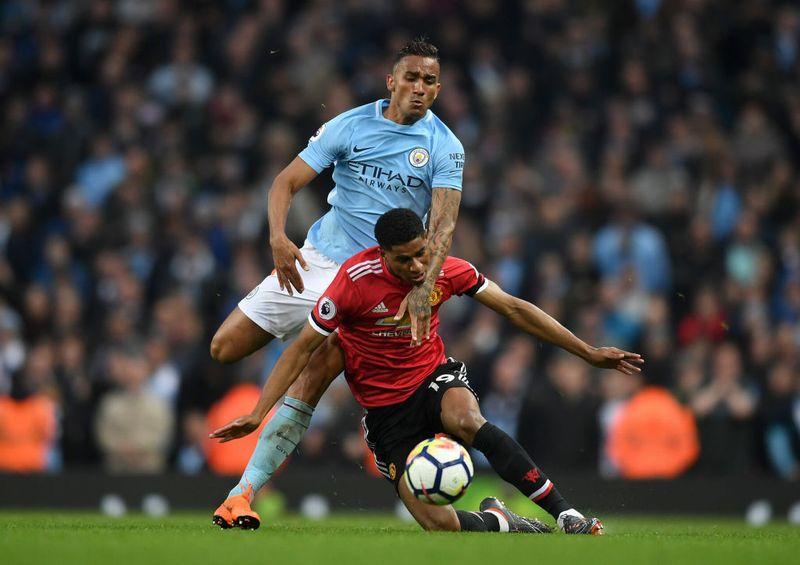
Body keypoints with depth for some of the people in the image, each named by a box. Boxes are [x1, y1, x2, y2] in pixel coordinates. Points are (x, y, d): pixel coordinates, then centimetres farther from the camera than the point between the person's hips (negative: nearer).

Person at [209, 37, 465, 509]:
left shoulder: (445, 147, -7)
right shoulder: (350, 125, -3)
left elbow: (443, 223, -17)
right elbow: (287, 182, -3)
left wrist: (423, 290, -34)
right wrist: (278, 238, -24)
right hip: (316, 258, 3)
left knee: (312, 380, -19)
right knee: (225, 348, 4)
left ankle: (244, 493, -16)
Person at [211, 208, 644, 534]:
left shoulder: (446, 271, -11)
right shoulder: (355, 281, -20)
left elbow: (513, 309, 0)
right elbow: (302, 348, -13)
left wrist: (588, 353, 2)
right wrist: (257, 413, -20)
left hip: (435, 377, 2)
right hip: (385, 406, -2)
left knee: (467, 421, -38)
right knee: (440, 525, -20)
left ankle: (565, 513, -32)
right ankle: (496, 522, 15)